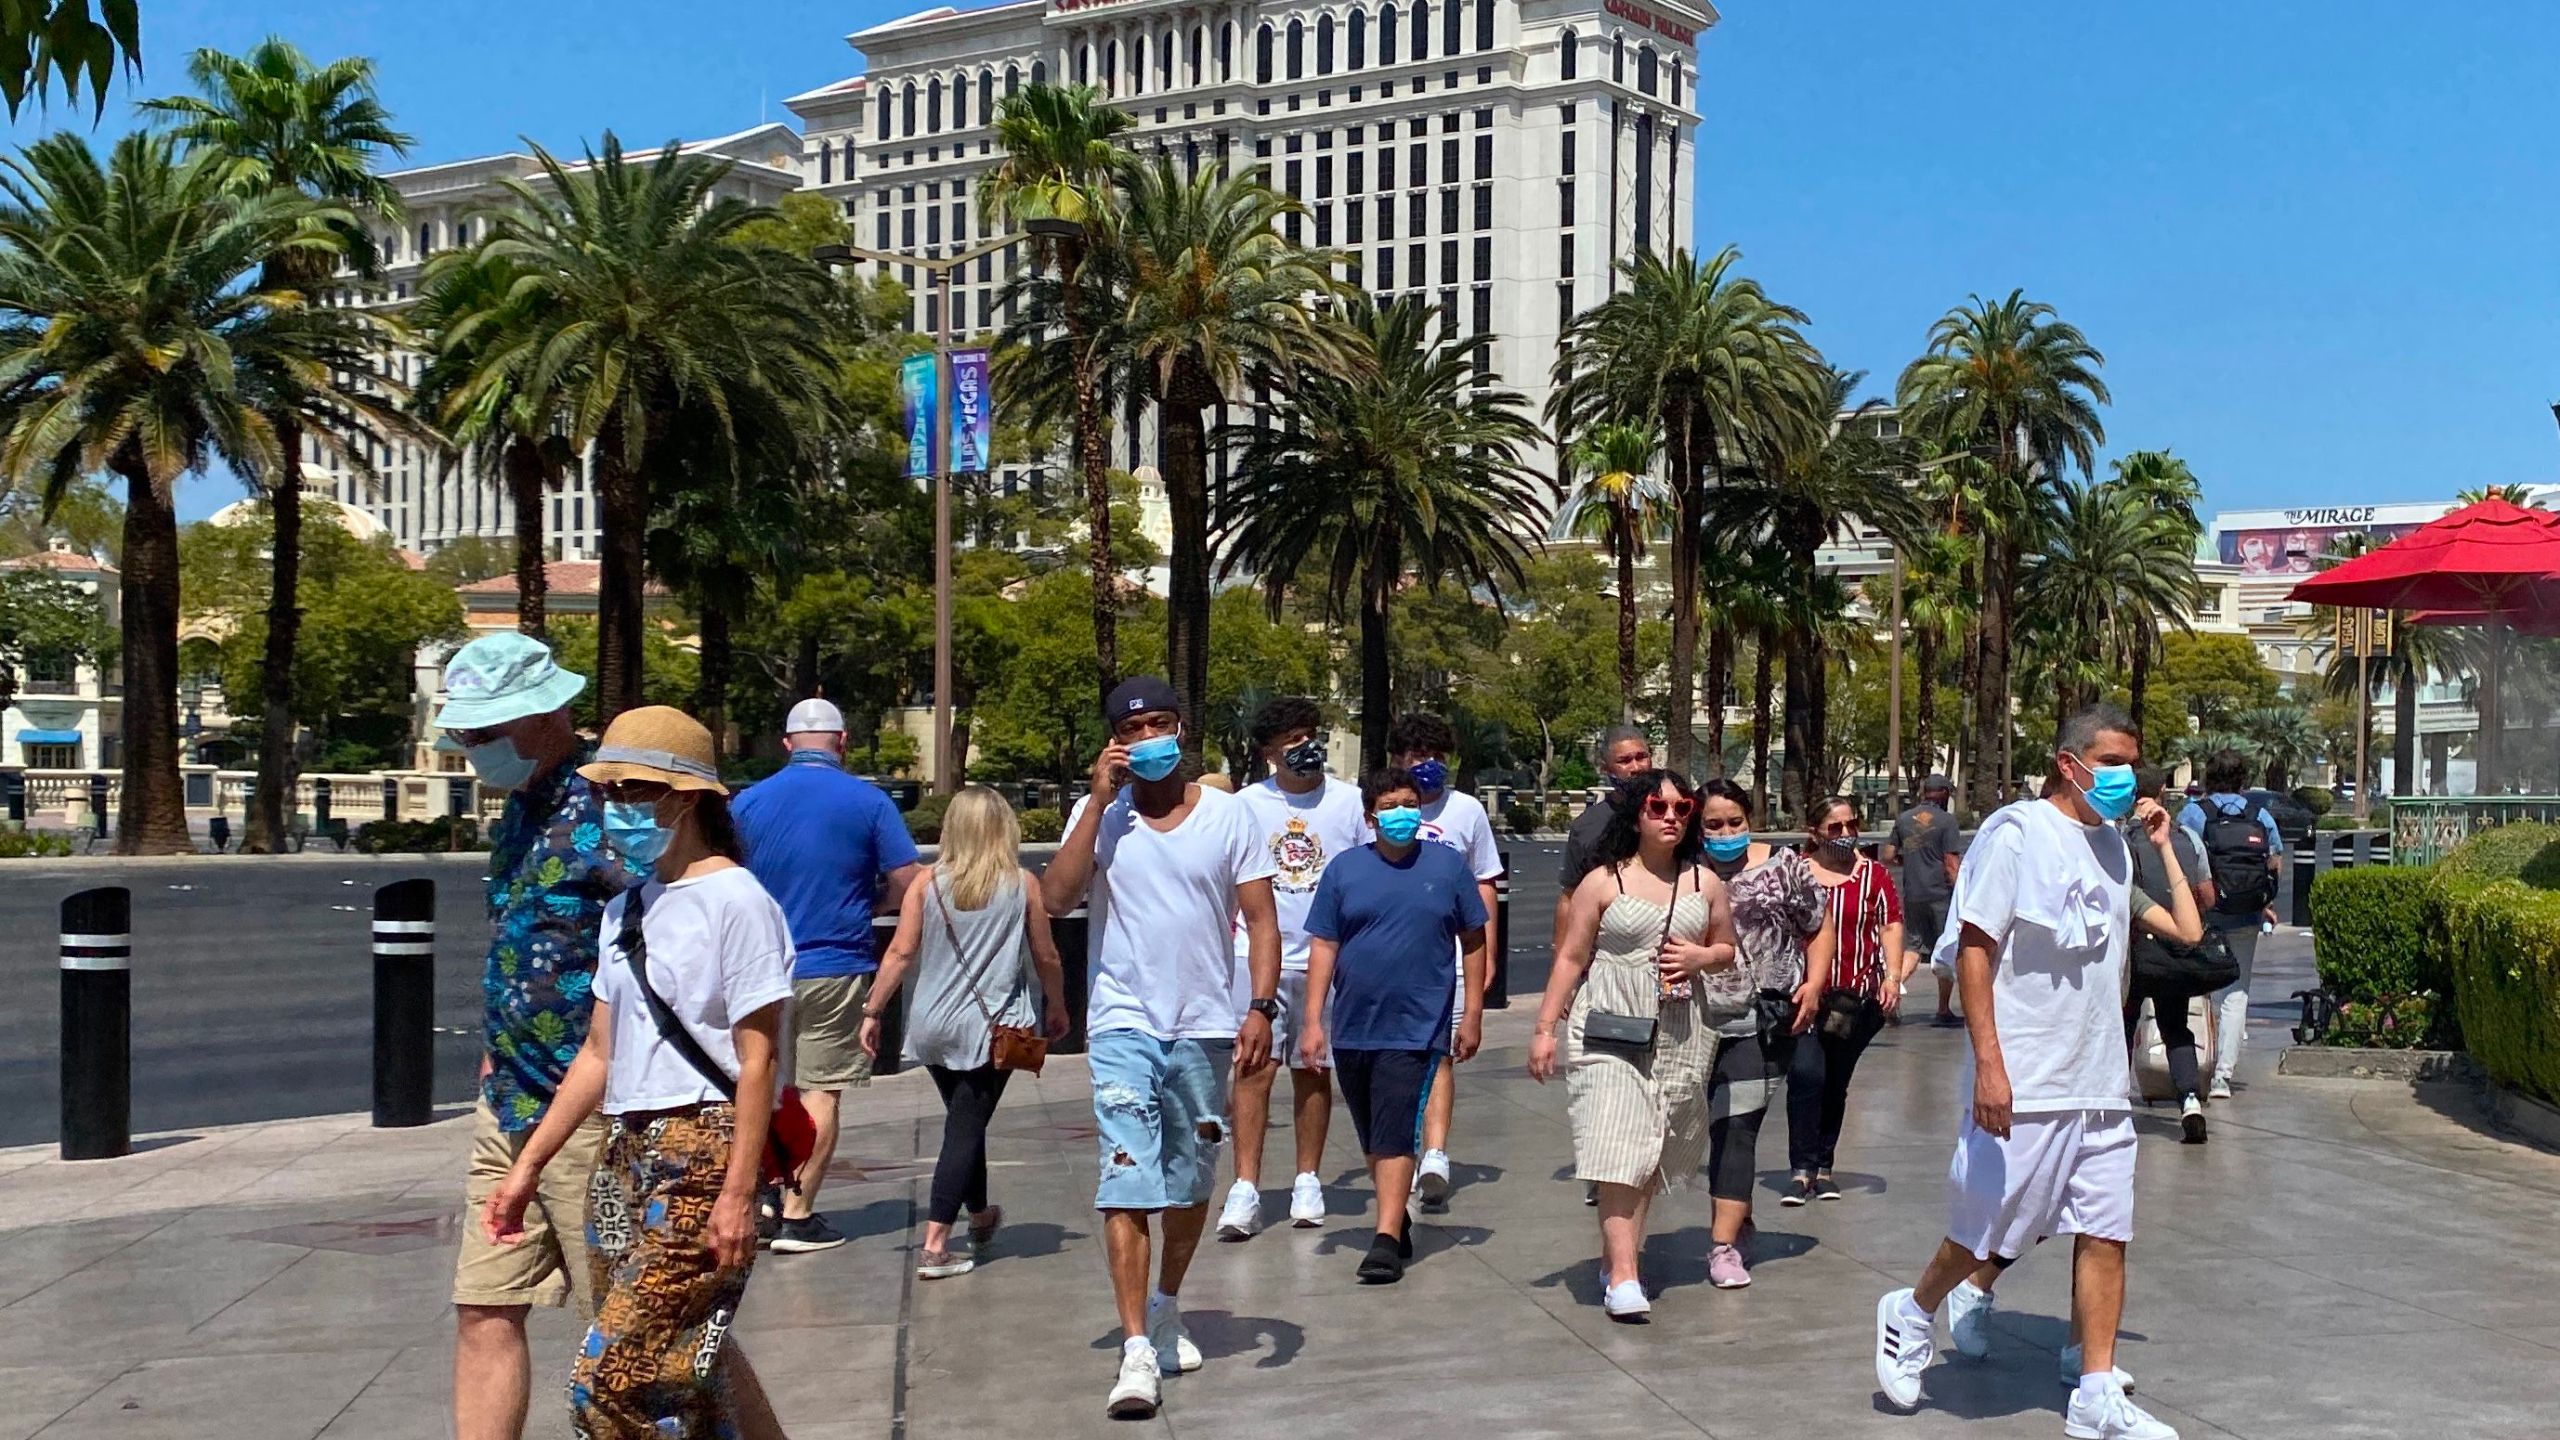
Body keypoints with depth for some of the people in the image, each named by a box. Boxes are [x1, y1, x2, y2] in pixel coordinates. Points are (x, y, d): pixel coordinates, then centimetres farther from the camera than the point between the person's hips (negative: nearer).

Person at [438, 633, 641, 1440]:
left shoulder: (610, 813, -17)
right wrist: (498, 1054, 18)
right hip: (509, 1109, 9)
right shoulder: (521, 809, 13)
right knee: (485, 1312, 10)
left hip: (591, 1117, -9)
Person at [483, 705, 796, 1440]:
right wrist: (529, 1165, 16)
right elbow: (599, 1055, 17)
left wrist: (738, 1193, -17)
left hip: (703, 1153, -8)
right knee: (683, 1364, 8)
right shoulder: (625, 911, 14)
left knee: (617, 1376, -9)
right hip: (628, 1151, 8)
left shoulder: (735, 901, -9)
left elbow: (758, 1060, -12)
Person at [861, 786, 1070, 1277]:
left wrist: (872, 1011, 4)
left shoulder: (928, 882, -3)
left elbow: (900, 952, -4)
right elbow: (1046, 957, 4)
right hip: (993, 1027, -3)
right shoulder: (1022, 884, -4)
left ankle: (980, 1216, 40)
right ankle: (934, 1246, -9)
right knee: (966, 1127, -1)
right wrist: (1056, 1007, 19)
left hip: (933, 1028, 3)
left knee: (965, 1121, 20)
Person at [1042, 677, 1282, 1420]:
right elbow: (1055, 899, -13)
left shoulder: (1227, 815, 3)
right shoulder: (1099, 814, 1)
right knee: (1128, 1184, -11)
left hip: (1205, 1026, 2)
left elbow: (1260, 918, 1)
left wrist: (1260, 1007, -11)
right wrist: (1100, 800, -14)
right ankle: (1136, 1350, -11)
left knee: (1191, 1180, 15)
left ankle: (1166, 1310, 37)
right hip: (1124, 1025, -2)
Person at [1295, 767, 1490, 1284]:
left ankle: (1387, 1241, -9)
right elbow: (1323, 947, 3)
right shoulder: (1345, 868, 3)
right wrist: (1313, 1020, -3)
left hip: (1415, 1027, -3)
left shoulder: (1447, 865, 1)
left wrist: (1472, 1014, 2)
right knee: (1373, 1139, 15)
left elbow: (1473, 941, 6)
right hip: (1352, 1028, 3)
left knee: (1396, 1136, -9)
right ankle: (1396, 1220, 31)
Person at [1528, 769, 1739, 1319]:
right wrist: (1545, 1028, -2)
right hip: (1610, 1029, -4)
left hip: (1677, 1036, 4)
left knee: (1652, 1155, 6)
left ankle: (1617, 1254, 19)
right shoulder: (1603, 883, -1)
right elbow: (1571, 959, 1)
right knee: (1619, 1152, -12)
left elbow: (1728, 950, 19)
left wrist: (1701, 957, -4)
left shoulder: (1705, 883, 9)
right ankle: (1623, 1276, -15)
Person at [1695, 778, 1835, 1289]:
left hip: (1769, 1020, -1)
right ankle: (1736, 1217, 30)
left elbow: (1819, 927, 12)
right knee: (1727, 1126, 9)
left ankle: (1725, 1242, -5)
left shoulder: (1784, 866, 4)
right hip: (1705, 1018, 1)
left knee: (1738, 1126, -6)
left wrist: (1814, 984, 0)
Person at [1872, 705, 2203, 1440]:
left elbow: (2188, 931, 22)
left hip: (2100, 1083, 7)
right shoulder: (2017, 833, -10)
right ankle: (1912, 1316, 30)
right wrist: (1988, 1063, -20)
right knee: (1991, 1230, 3)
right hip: (2024, 1082, -7)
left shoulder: (2112, 845, 13)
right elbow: (1973, 948, -16)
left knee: (2105, 1233, 4)